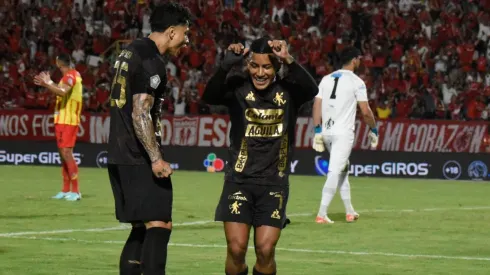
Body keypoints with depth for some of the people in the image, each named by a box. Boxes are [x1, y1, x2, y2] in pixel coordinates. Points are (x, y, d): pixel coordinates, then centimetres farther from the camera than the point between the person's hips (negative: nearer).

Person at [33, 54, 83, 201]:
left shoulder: (70, 76, -14)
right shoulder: (73, 75, 16)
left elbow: (62, 91, -31)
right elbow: (61, 91, 20)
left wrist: (47, 83, -27)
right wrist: (48, 83, 11)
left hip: (67, 120, -10)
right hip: (64, 120, 10)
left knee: (66, 152, -13)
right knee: (63, 153, 12)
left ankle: (75, 191, -14)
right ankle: (66, 190, 16)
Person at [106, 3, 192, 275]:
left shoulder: (130, 51, 15)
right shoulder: (152, 62, -14)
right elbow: (140, 114, -21)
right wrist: (156, 159, -22)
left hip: (120, 156, 10)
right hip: (139, 160, -10)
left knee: (142, 228, 14)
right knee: (159, 225, -12)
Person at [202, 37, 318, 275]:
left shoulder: (287, 90, -2)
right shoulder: (239, 87, -4)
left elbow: (311, 90, -22)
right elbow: (209, 97, -22)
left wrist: (289, 61, -36)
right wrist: (226, 65, -37)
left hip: (274, 184, 1)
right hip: (239, 181, 0)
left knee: (265, 250, -5)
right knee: (236, 248, -8)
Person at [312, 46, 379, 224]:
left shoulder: (326, 79, 12)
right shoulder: (356, 82, -5)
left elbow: (317, 105, 6)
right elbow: (365, 111, -8)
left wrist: (317, 130, 6)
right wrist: (374, 130, 6)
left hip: (326, 132, 7)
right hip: (343, 133, -6)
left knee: (343, 169, 20)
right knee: (335, 172, -9)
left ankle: (350, 212, 25)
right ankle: (322, 214, -18)